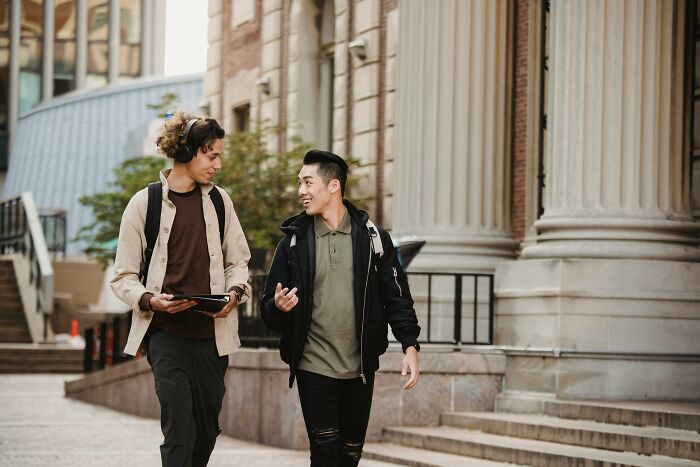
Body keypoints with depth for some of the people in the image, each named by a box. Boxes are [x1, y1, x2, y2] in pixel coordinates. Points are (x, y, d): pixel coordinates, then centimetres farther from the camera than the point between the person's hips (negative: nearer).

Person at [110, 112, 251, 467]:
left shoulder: (218, 200, 9)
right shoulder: (145, 203, -2)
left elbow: (237, 261, 17)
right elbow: (123, 277, 2)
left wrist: (235, 293, -4)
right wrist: (150, 300, -17)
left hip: (212, 331, 4)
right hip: (167, 334, -4)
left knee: (207, 431, 7)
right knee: (180, 432, -14)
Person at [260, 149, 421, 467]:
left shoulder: (372, 238, 3)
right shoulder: (294, 241, 4)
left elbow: (396, 296, 3)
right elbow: (269, 310, 5)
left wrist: (410, 345, -9)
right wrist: (279, 308, -19)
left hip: (360, 368, 1)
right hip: (314, 367, -1)